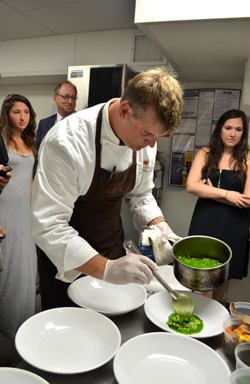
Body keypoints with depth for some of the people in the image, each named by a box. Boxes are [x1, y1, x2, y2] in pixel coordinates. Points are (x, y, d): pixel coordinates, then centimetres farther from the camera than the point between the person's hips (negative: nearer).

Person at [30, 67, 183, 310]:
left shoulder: (144, 139, -10)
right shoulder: (67, 143, -31)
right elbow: (47, 226, -32)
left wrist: (159, 225, -14)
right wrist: (105, 269, -40)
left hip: (113, 251, 5)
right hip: (66, 260, -5)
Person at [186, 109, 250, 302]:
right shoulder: (205, 154, 2)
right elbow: (191, 186, -9)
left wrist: (209, 191, -12)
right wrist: (227, 194, -14)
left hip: (233, 227, 0)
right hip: (204, 223, 0)